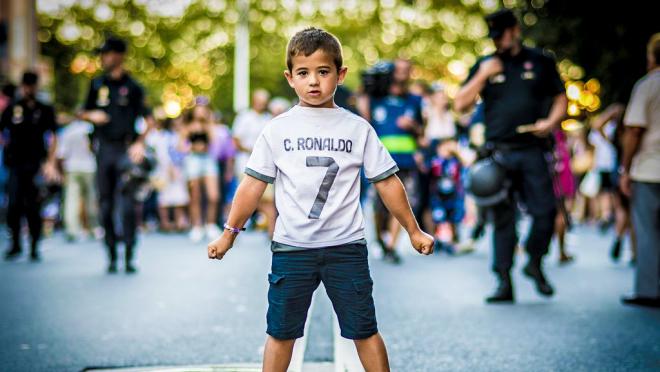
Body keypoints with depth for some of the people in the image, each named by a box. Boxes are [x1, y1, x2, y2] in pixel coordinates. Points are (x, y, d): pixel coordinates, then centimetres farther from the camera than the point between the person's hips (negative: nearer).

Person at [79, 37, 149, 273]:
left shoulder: (132, 87, 2)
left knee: (128, 204, -7)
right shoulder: (97, 85, 12)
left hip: (126, 149, -3)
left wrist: (140, 143, -8)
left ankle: (129, 256, -3)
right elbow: (83, 113, 19)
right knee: (105, 203, 4)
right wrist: (92, 116, -4)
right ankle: (112, 255, 11)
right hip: (104, 149, 3)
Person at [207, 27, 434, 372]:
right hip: (291, 247, 0)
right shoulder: (277, 129, 2)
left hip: (346, 245, 0)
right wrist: (229, 233, 4)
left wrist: (414, 231, 9)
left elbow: (386, 182, 6)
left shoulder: (357, 128, 1)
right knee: (281, 332, 8)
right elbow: (253, 184, 4)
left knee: (364, 330, 4)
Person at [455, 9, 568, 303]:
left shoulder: (540, 62, 10)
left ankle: (535, 263, 17)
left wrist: (551, 121, -5)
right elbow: (460, 104, 6)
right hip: (498, 153, 1)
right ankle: (504, 281, 6)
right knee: (503, 218, 2)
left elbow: (560, 98, 14)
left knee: (545, 211, -7)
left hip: (532, 150, -1)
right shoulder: (485, 66, 12)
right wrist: (482, 76, -6)